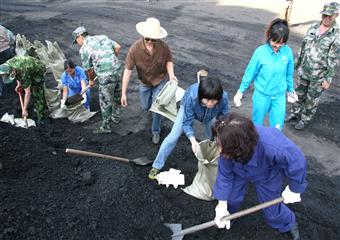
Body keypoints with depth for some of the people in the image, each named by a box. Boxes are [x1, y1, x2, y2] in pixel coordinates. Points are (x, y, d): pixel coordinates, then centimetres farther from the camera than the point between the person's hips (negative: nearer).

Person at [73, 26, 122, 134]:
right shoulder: (102, 37, 13)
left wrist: (91, 80, 23)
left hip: (106, 76, -6)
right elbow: (118, 47, 8)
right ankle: (116, 117, 42)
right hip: (118, 69, 6)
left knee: (105, 102, 8)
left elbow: (89, 69, 5)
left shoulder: (84, 49, -2)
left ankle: (105, 127, 20)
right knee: (116, 97, 24)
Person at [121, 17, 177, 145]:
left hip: (160, 81, -1)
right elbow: (128, 70, -27)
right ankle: (152, 97, 57)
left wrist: (171, 74, -29)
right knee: (145, 107, 19)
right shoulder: (135, 48, -29)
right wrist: (123, 93, -29)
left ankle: (156, 131, 26)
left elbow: (169, 60, -8)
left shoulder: (163, 46, -26)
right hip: (144, 82, 1)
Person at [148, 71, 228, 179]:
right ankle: (157, 166, 9)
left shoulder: (223, 97, -40)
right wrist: (192, 140, -47)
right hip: (189, 108, -2)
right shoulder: (191, 96, -45)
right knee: (173, 136, -4)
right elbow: (187, 123, -33)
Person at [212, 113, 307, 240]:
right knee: (230, 198, 7)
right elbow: (224, 174, -23)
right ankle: (227, 215, 42)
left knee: (271, 210, 11)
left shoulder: (274, 148, -49)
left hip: (268, 175, -2)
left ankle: (289, 224, 44)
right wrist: (222, 205, -19)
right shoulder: (230, 146, -39)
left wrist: (294, 189, -10)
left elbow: (297, 162, -27)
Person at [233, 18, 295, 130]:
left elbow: (289, 73, 4)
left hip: (279, 96, 2)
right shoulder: (260, 52, -17)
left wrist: (290, 89, 15)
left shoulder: (288, 51, -10)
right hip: (261, 95, -1)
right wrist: (240, 91, -1)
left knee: (277, 128, 7)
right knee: (257, 124, 16)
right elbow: (250, 73, -7)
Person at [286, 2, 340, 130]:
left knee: (312, 99, 12)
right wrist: (297, 64, 13)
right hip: (303, 71, 4)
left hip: (319, 76, -4)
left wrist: (328, 78, -14)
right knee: (299, 94, 20)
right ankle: (295, 114, 40)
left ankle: (305, 119, 30)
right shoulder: (313, 28, -1)